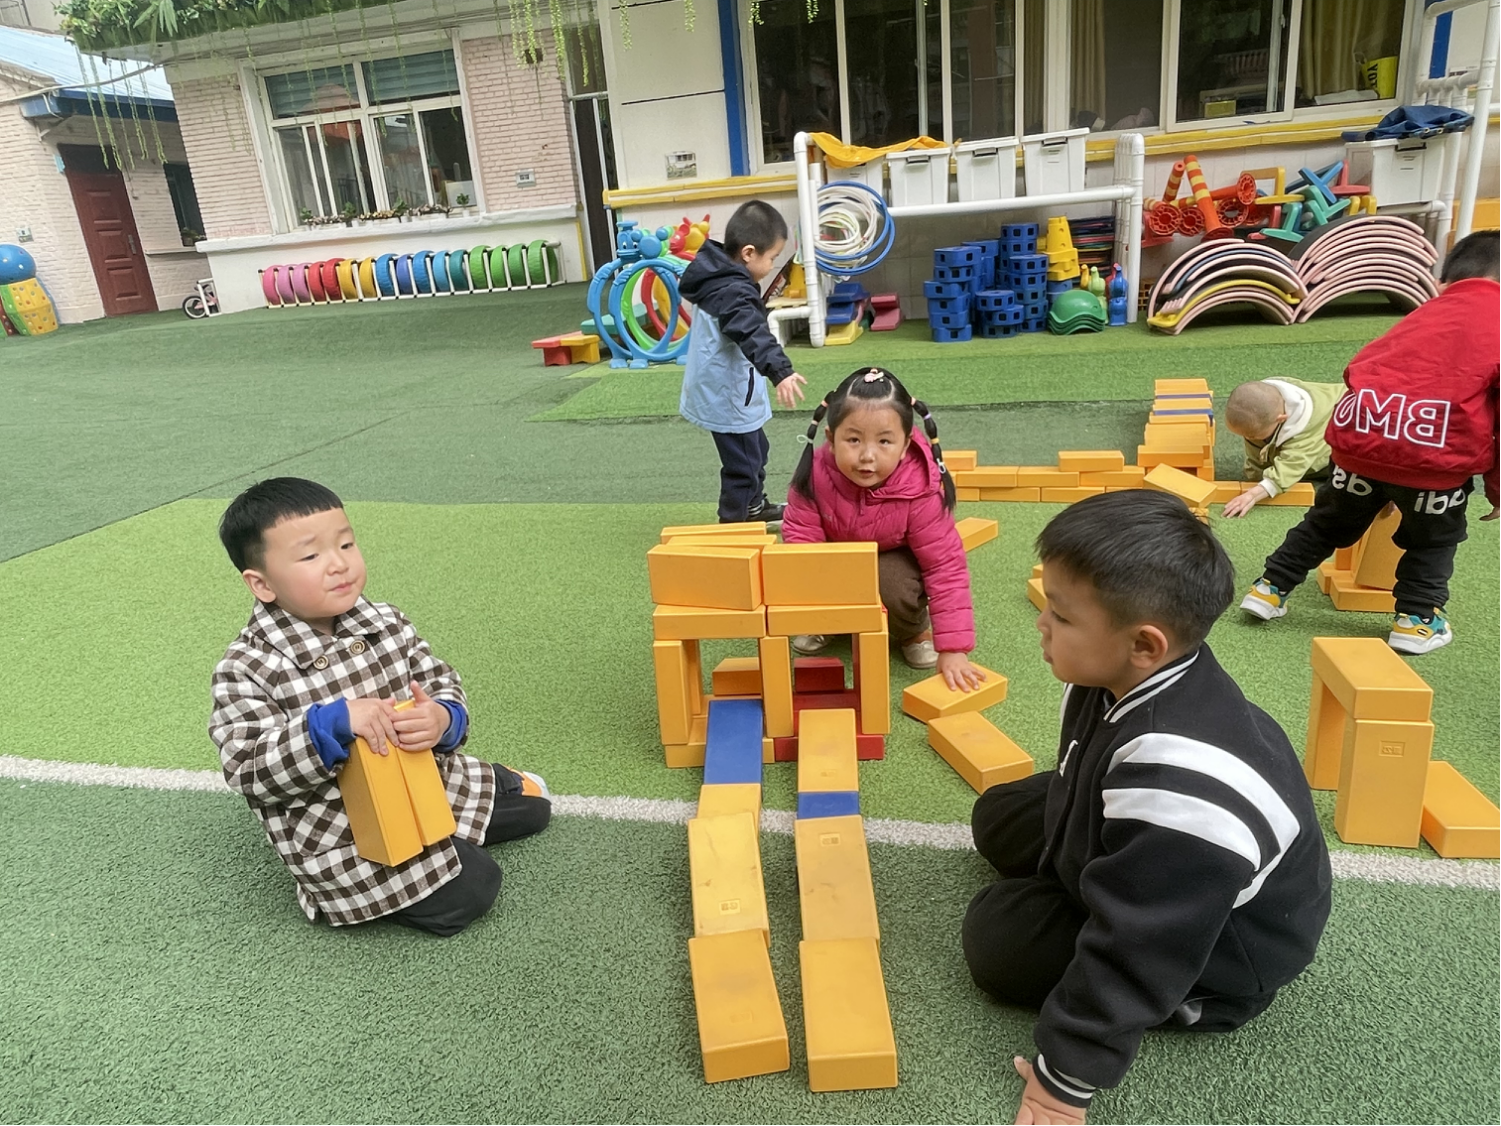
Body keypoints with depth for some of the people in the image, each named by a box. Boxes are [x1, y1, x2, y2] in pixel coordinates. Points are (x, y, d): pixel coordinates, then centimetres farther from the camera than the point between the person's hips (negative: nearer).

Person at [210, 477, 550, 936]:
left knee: (531, 805, 13)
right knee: (468, 891, -12)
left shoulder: (387, 623, -6)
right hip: (335, 834, -5)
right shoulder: (245, 669, -19)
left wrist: (441, 719, -25)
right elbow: (249, 772, -22)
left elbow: (442, 686, -1)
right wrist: (334, 724, -36)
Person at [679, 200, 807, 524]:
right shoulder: (733, 293, -26)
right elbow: (754, 335, -42)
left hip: (725, 391, 11)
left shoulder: (717, 278, 6)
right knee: (742, 465, -2)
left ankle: (754, 507, 43)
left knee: (755, 451, 26)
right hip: (728, 397, -11)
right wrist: (780, 372, -55)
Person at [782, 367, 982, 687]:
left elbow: (945, 564, -28)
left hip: (892, 559, -2)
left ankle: (915, 631, 2)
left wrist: (953, 648, -31)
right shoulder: (816, 473, -30)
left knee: (896, 588, -34)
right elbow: (801, 534, -18)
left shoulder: (921, 489, -34)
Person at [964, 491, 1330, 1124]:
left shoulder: (1178, 780, -44)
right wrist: (1059, 859, 20)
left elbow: (1134, 949, -35)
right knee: (1001, 816, 16)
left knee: (1000, 937, -11)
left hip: (1217, 945, -8)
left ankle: (1195, 999, 0)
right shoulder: (1128, 679, -17)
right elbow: (1079, 786, 4)